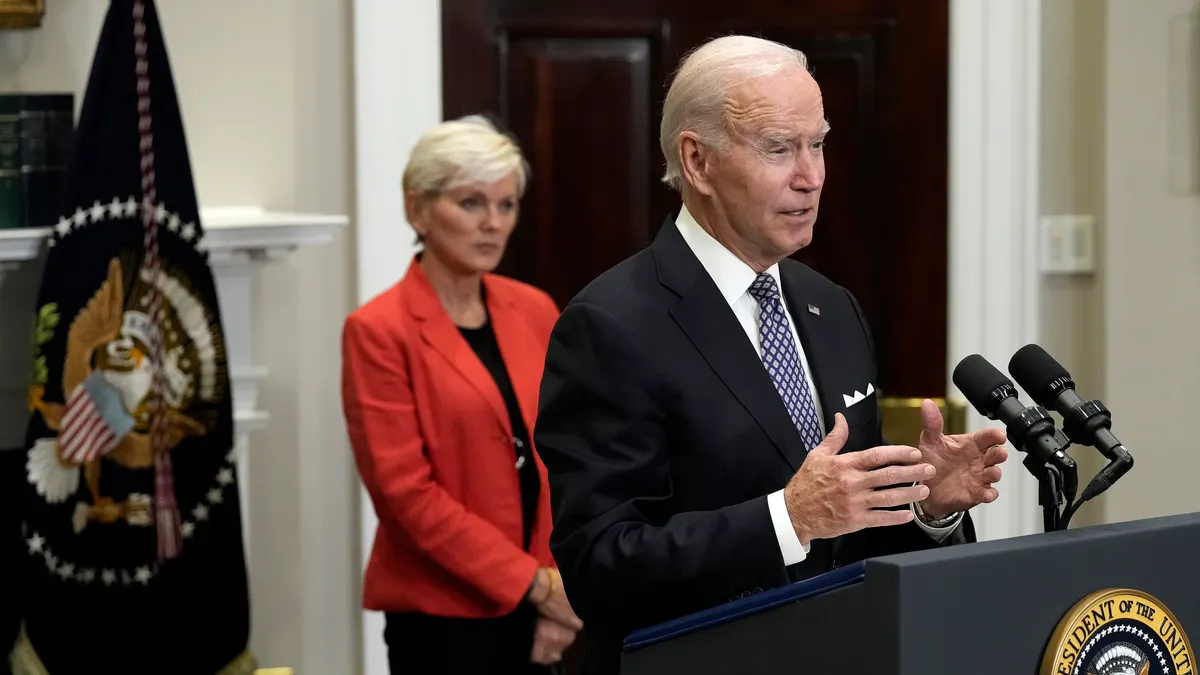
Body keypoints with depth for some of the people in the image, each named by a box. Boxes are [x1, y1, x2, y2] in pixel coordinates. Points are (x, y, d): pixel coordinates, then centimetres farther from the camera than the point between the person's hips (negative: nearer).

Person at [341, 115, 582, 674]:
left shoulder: (535, 312, 8)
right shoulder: (379, 331, -9)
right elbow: (405, 490, -14)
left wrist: (561, 587, -3)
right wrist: (535, 583, -14)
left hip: (533, 610, 5)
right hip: (442, 614, -5)